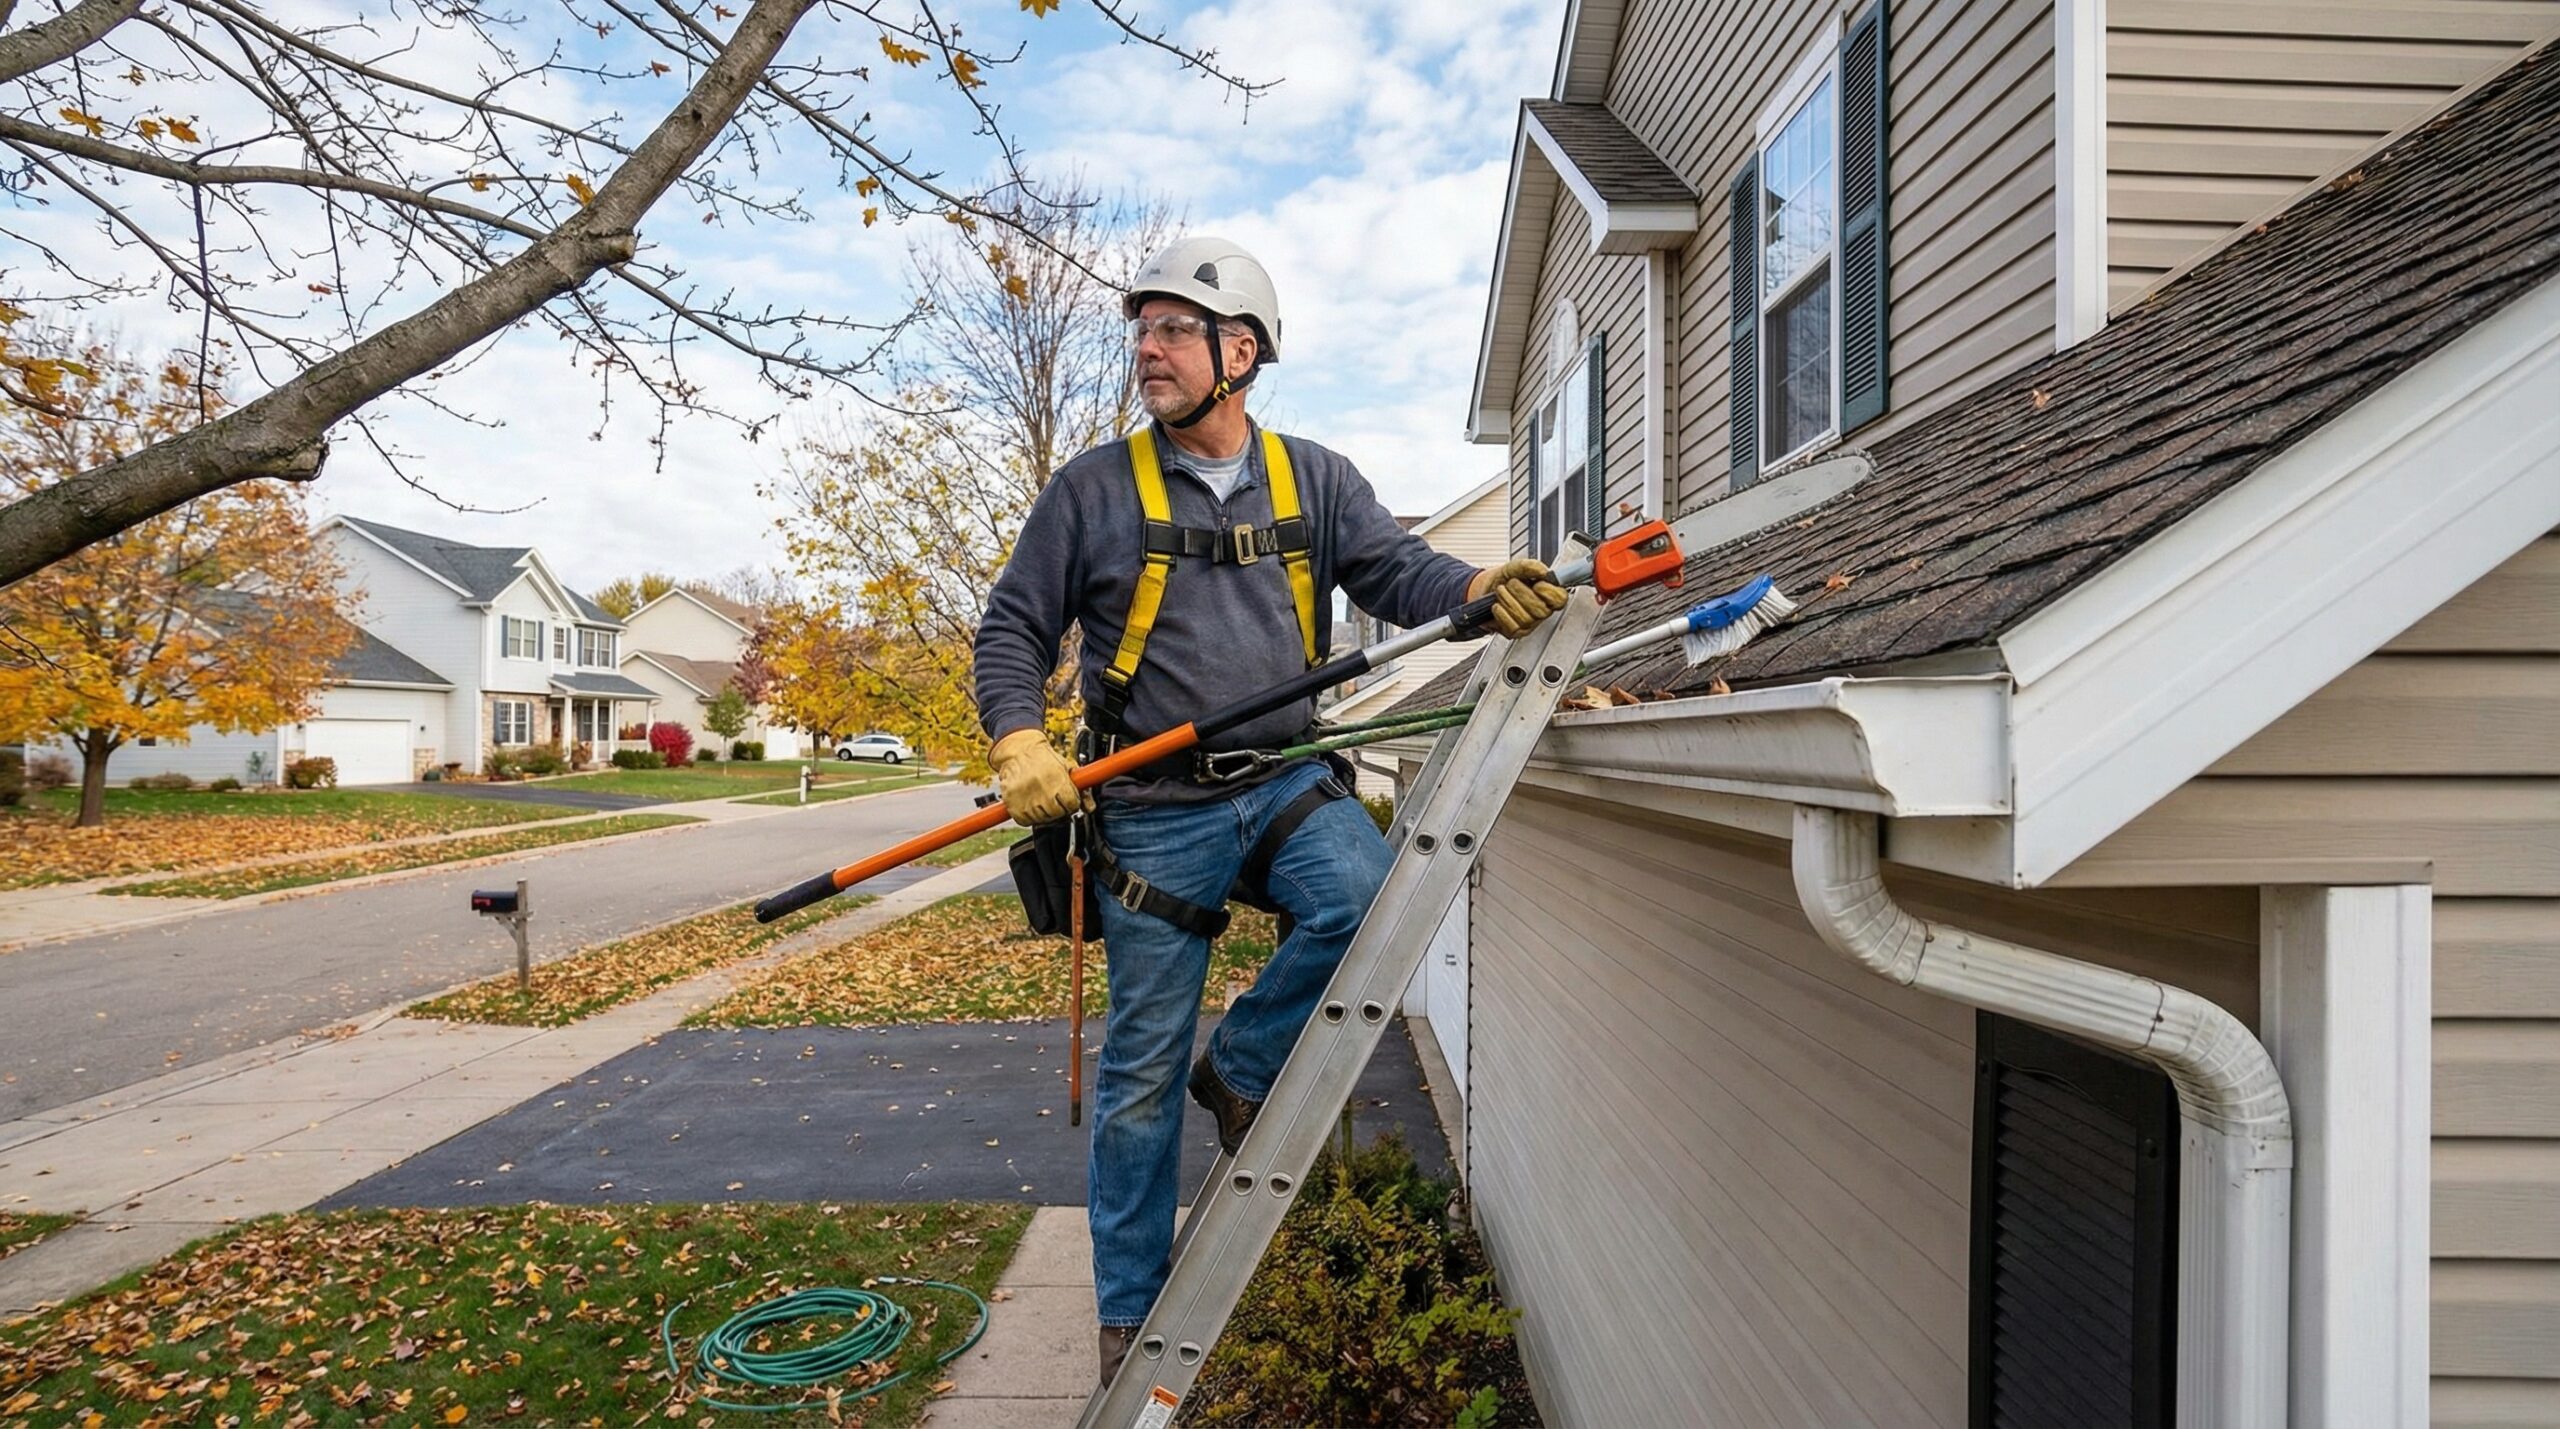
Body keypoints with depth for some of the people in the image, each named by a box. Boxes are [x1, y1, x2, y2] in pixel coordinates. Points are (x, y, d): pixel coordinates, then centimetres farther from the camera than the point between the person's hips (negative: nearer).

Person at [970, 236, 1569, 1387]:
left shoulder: (1314, 480, 10)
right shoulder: (1093, 487, 4)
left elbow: (1398, 570, -2)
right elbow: (1013, 628, 4)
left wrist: (1482, 590, -24)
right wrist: (1017, 742, -13)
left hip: (1285, 782, 2)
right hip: (1155, 808, -1)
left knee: (1363, 902, -29)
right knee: (1141, 1069, 4)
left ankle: (1242, 1072, 1)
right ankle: (1132, 1312, 24)